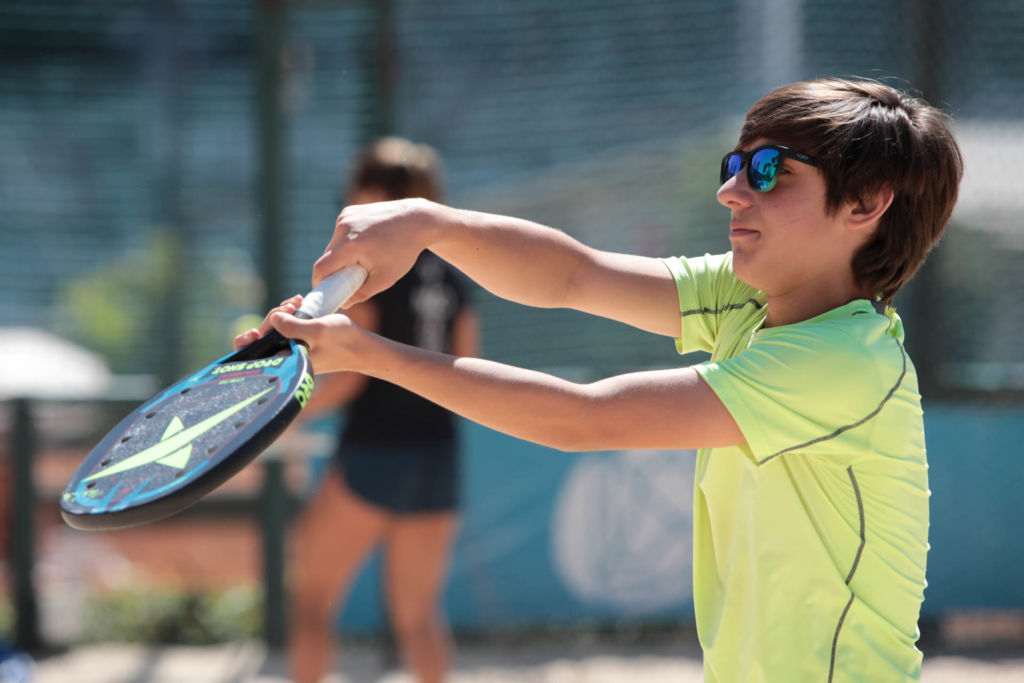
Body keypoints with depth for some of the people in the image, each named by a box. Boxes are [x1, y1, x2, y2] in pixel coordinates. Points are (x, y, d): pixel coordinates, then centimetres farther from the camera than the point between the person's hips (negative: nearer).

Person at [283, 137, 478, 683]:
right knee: (418, 612, 12)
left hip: (374, 454, -6)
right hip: (439, 454, 6)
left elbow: (347, 377, -14)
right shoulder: (449, 277, 8)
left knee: (312, 595, 7)